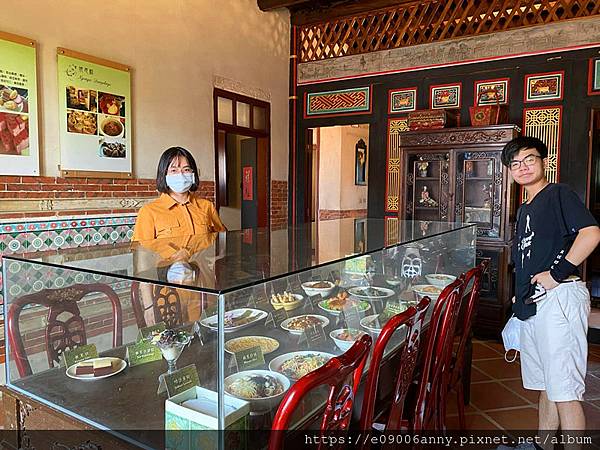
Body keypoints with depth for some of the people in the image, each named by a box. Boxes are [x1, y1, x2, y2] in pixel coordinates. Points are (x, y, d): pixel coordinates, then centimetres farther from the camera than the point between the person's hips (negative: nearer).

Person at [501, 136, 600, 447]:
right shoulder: (524, 210, 21)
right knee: (546, 386, 19)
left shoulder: (558, 194, -5)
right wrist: (520, 295, 19)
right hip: (533, 304, 9)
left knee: (564, 391, -5)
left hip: (559, 297, -9)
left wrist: (556, 274, -19)